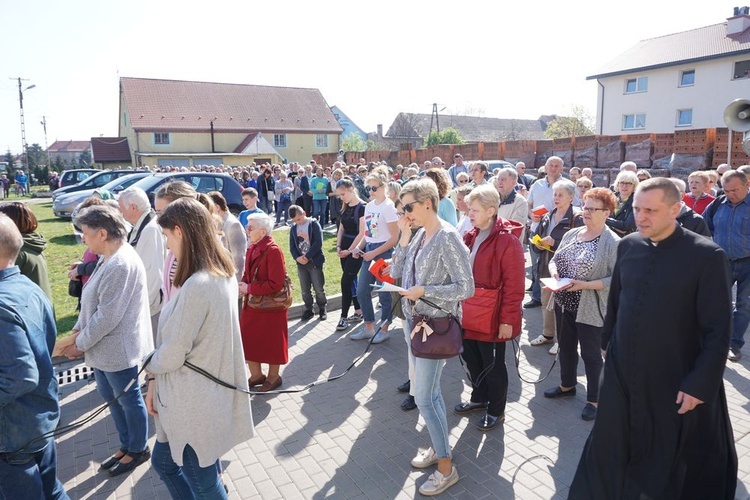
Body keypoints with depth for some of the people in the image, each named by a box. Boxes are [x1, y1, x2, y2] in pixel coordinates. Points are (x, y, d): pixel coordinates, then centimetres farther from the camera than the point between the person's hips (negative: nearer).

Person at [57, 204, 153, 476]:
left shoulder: (121, 264, -26)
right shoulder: (108, 259, 7)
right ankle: (126, 445, 40)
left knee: (129, 399, 9)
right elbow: (92, 303, 12)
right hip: (105, 347, 10)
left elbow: (107, 316, -25)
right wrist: (76, 332, 2)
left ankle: (138, 450, 30)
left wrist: (80, 344, -14)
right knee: (110, 396, 22)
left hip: (118, 349, -10)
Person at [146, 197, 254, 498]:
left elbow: (172, 354, -19)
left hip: (193, 401, -9)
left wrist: (151, 372, 0)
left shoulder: (196, 285, -28)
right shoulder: (223, 274, 1)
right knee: (164, 462, 27)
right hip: (207, 391, 9)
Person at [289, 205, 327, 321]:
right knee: (305, 290, 8)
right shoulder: (293, 229, 8)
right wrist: (297, 257, -12)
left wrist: (307, 257, -16)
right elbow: (292, 246, 7)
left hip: (314, 261, -4)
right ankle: (308, 310, 22)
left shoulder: (314, 224, -6)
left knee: (319, 289, 2)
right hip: (301, 263, 4)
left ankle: (322, 309, 18)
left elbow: (318, 243, -14)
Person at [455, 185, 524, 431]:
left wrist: (507, 320, -17)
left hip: (492, 316, -7)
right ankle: (479, 398, 42)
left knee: (493, 364, 9)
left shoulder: (507, 241, -17)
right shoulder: (471, 236, 6)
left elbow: (514, 284, -18)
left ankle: (496, 411, 29)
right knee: (471, 357, 19)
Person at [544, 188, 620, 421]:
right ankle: (567, 385, 42)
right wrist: (554, 273, -9)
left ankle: (594, 399, 26)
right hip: (564, 303, 7)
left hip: (589, 309, -6)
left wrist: (586, 285, -25)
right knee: (566, 347, 21)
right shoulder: (572, 233, 6)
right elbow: (554, 259, 12)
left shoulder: (613, 242, -15)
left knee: (591, 354, 8)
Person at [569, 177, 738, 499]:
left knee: (671, 460, 19)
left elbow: (718, 331, -14)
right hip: (621, 373, 4)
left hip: (674, 382, -4)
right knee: (608, 449, 18)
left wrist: (700, 384, -15)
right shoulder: (627, 246, -2)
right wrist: (608, 341, 17)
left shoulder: (706, 256, -16)